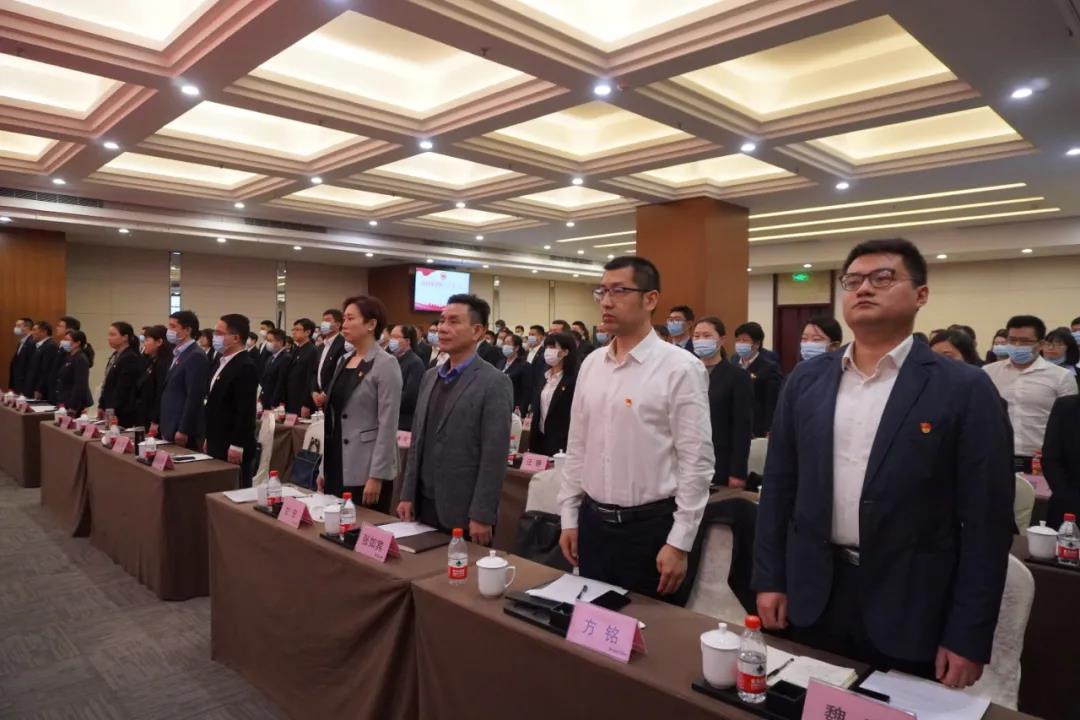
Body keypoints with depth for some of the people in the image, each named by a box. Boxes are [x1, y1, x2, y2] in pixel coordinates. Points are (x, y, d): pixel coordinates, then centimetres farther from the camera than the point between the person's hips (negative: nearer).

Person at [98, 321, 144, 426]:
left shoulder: (131, 358, -15)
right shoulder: (116, 356, 15)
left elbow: (123, 389, -18)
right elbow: (108, 385, 18)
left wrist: (112, 410, -17)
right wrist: (102, 406, 14)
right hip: (111, 411, 9)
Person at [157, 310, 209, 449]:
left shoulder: (196, 356, -15)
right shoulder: (177, 354, 15)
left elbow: (194, 397, -19)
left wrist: (183, 431, -20)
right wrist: (159, 422, 17)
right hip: (169, 429, 9)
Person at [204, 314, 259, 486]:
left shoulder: (245, 366, -16)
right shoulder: (223, 361, 14)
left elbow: (246, 411, -21)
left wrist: (236, 446, -22)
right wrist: (210, 439, 19)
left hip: (233, 448, -9)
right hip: (218, 445, 9)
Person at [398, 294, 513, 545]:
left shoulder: (494, 383, -13)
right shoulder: (430, 377, 10)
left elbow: (494, 456, -15)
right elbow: (417, 441, 12)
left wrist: (482, 515, -16)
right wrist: (407, 495, 9)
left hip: (463, 511, -6)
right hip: (424, 503, 6)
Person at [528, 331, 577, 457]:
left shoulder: (574, 380, -11)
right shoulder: (543, 377, 13)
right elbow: (536, 409, 14)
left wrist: (566, 447, -16)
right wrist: (532, 442, 10)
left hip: (561, 442, -7)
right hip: (540, 439, 7)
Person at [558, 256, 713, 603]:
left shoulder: (680, 367, -13)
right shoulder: (591, 364, 5)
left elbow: (696, 461, -12)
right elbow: (576, 447, 10)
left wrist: (679, 542, -13)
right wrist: (569, 517, 10)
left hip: (650, 527, -5)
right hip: (592, 522, 5)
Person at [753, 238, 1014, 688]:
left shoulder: (965, 390, -8)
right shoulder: (806, 380, 2)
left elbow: (986, 522, -8)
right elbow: (779, 486, 5)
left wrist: (968, 637, -8)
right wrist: (769, 578, 3)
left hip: (909, 611, -3)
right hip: (812, 597, 3)